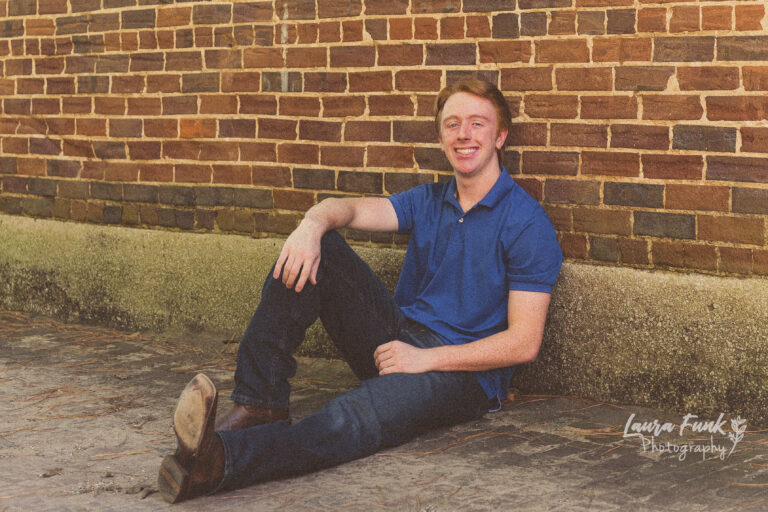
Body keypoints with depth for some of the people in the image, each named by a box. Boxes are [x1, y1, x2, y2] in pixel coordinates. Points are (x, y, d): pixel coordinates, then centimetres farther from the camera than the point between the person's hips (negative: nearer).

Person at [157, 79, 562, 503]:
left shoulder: (527, 224, -7)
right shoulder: (429, 202, 14)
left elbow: (524, 343, -13)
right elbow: (351, 210, -2)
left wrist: (426, 358, -18)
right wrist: (313, 224, -27)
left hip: (462, 372, -7)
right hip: (394, 340, 7)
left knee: (351, 419, -38)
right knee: (310, 250, -10)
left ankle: (218, 461, -61)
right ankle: (259, 402, -21)